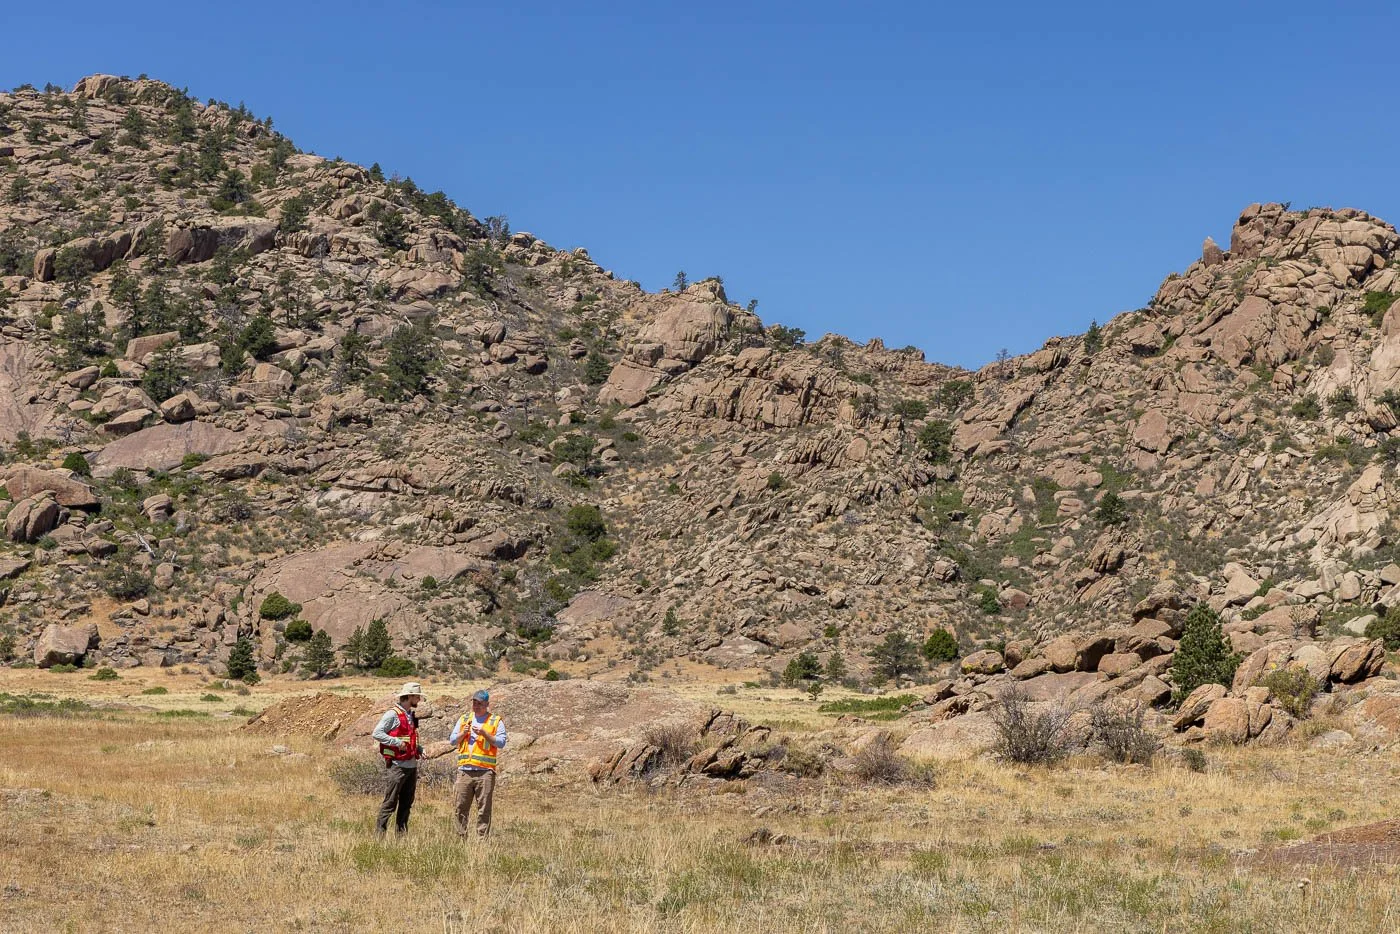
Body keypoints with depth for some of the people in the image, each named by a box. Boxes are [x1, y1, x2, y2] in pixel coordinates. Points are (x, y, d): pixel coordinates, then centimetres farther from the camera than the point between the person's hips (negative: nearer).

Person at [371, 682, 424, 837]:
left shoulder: (411, 715, 17)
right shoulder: (393, 714, -9)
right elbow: (376, 733, -16)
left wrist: (419, 749, 11)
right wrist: (396, 742, -21)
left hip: (412, 765, 8)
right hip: (398, 765, -8)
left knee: (407, 803, 10)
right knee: (390, 802, -7)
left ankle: (401, 834, 15)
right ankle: (379, 833, -4)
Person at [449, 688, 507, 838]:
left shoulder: (495, 722, 7)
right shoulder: (463, 719, 18)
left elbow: (501, 743, -3)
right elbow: (452, 740, 14)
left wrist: (484, 734, -12)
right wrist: (463, 733, -4)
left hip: (485, 771, -3)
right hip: (464, 770, 3)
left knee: (484, 809, -2)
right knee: (460, 807, 3)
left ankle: (483, 839, 1)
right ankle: (461, 837, 11)